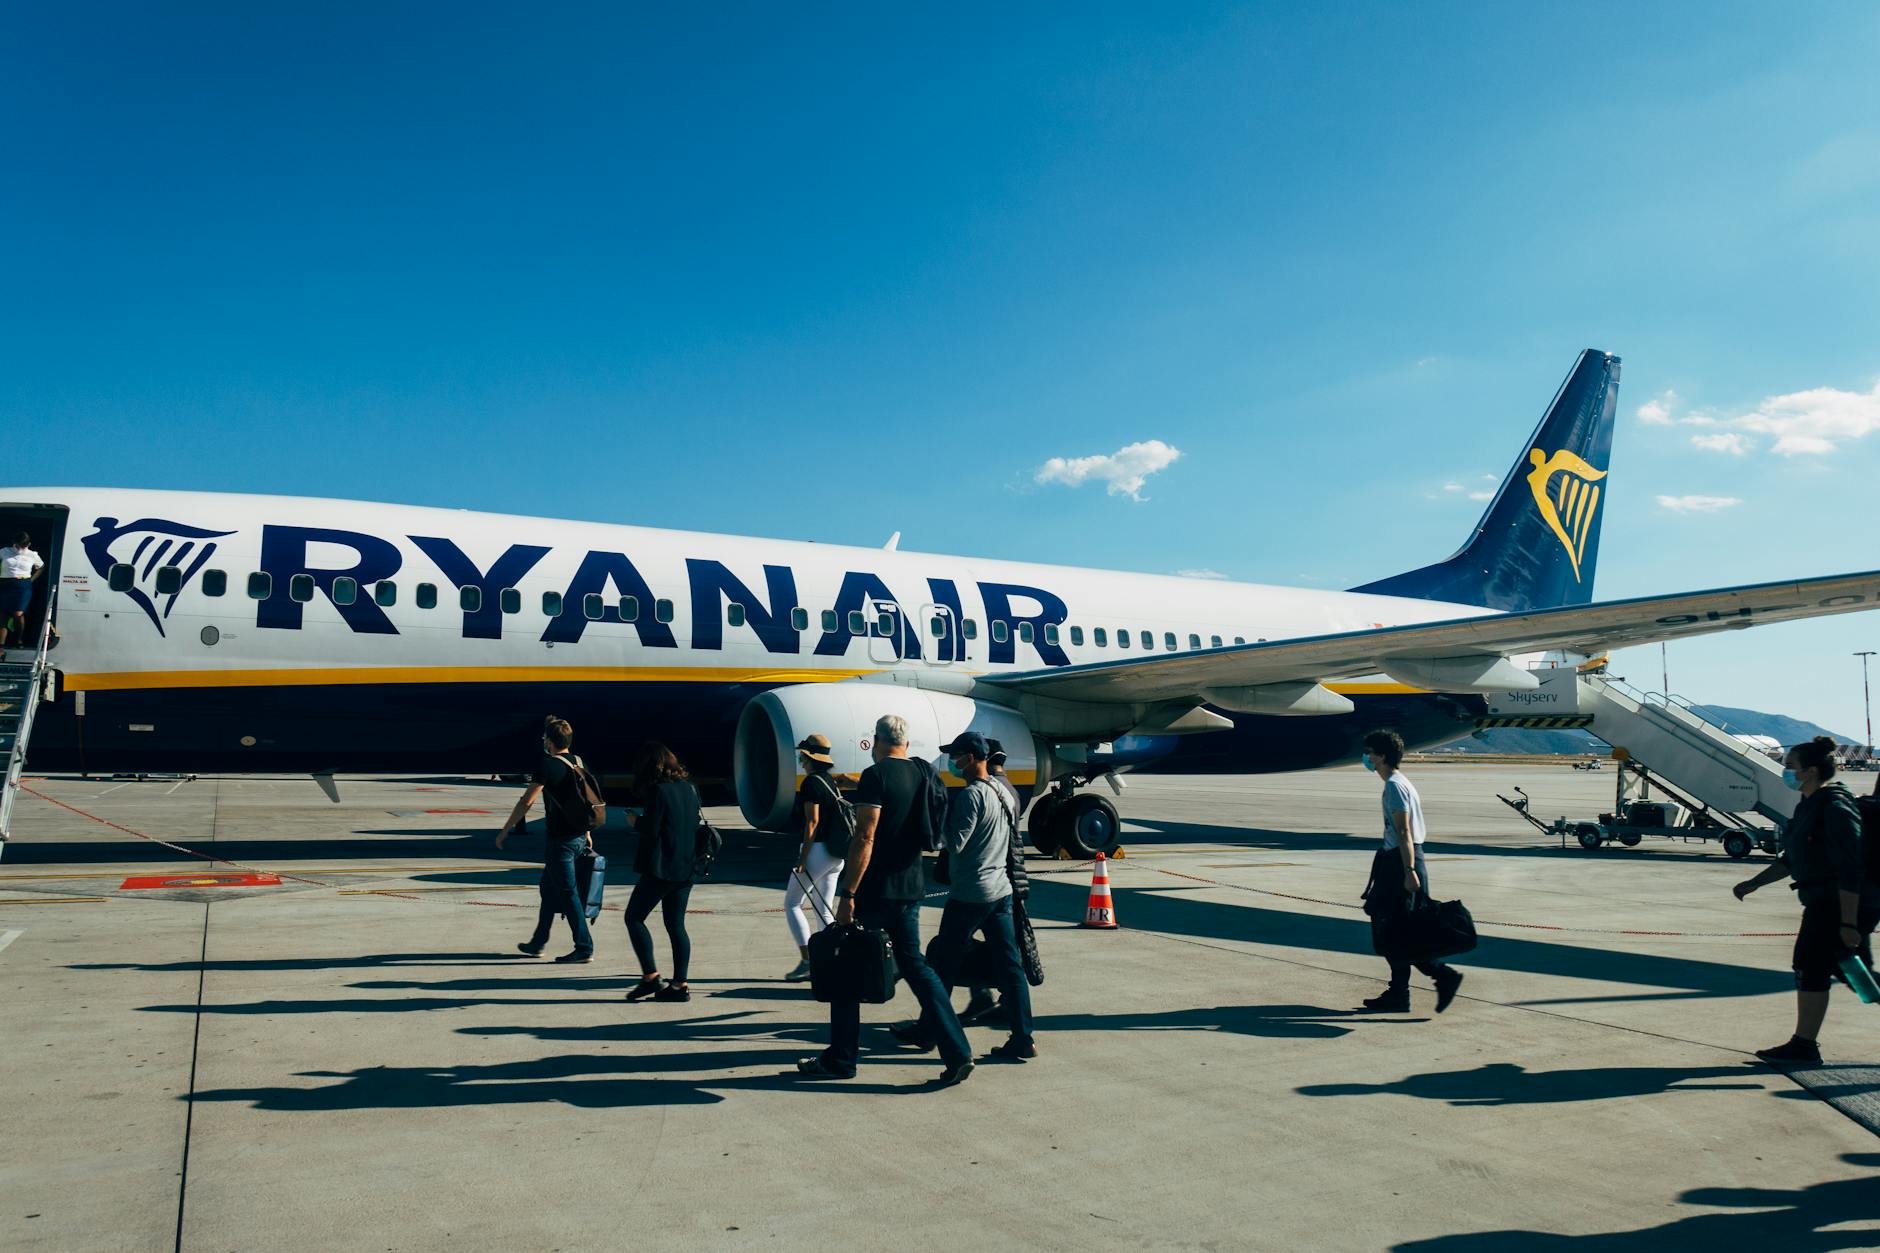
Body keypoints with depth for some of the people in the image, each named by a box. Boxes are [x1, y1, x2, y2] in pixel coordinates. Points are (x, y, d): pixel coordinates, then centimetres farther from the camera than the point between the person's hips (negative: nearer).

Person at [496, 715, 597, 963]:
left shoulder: (548, 765, -15)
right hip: (579, 837, 8)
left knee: (567, 893, -2)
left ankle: (584, 949, 1)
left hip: (559, 839, -8)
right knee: (549, 887, 20)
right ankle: (538, 943, 29)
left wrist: (505, 830, -6)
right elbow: (587, 800, 16)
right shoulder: (578, 762, 9)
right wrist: (586, 833, 24)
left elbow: (526, 802, -15)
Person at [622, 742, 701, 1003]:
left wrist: (635, 822, 4)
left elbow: (651, 830, -16)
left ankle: (650, 977, 0)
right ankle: (679, 985, 10)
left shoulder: (658, 791, -13)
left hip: (661, 869, -7)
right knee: (676, 925, 11)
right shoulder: (689, 788, 9)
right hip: (686, 868, 7)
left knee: (634, 917, 5)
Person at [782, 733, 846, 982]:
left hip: (818, 849, -8)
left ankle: (807, 961, -5)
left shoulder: (811, 782, -12)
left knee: (792, 903, 2)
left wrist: (803, 856, -15)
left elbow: (812, 822, -17)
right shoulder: (831, 780, 13)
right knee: (824, 909, 12)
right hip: (836, 854, 8)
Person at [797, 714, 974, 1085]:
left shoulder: (875, 776, -13)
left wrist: (848, 894, -18)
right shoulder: (921, 776, 8)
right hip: (910, 889, 7)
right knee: (914, 965, 12)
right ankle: (957, 1052, 2)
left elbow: (865, 838, -20)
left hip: (873, 891, -7)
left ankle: (841, 1059, 16)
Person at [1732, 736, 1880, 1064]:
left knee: (1811, 965, -6)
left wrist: (1848, 922, -25)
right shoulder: (1810, 805, 12)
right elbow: (1792, 859, 20)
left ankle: (1804, 1045, 1)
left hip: (1845, 902, -10)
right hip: (1824, 900, 10)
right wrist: (1755, 883, 17)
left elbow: (1850, 869, -23)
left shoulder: (1835, 807, -19)